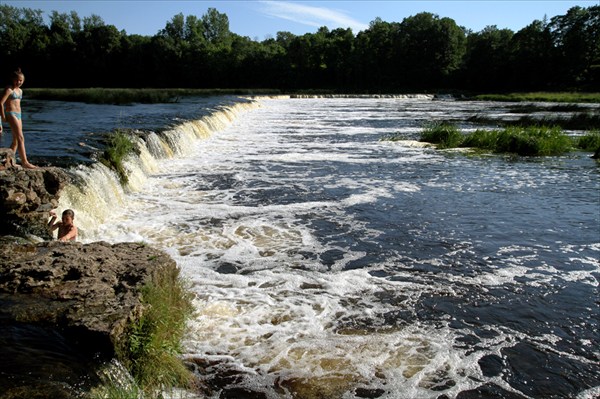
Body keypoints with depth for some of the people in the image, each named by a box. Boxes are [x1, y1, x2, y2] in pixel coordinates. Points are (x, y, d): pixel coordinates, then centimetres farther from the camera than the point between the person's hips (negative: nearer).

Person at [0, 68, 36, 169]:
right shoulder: (9, 89, -9)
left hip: (18, 115, 8)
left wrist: (18, 114, 16)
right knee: (21, 138, -15)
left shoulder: (20, 91, 15)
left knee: (15, 140, 10)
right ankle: (24, 162, -18)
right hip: (11, 114, -8)